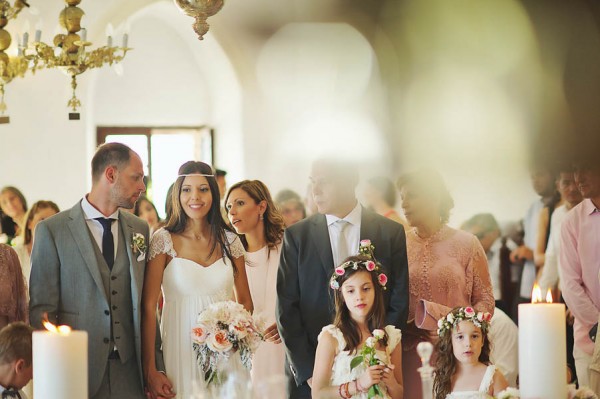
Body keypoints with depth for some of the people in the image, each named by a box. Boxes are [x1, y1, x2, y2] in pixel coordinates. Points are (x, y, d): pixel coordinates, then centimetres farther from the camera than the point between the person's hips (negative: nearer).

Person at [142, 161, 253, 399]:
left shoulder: (229, 241, 4)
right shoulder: (163, 241, -5)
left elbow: (245, 301, 13)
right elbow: (148, 308, -8)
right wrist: (150, 372, -12)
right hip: (182, 351, -3)